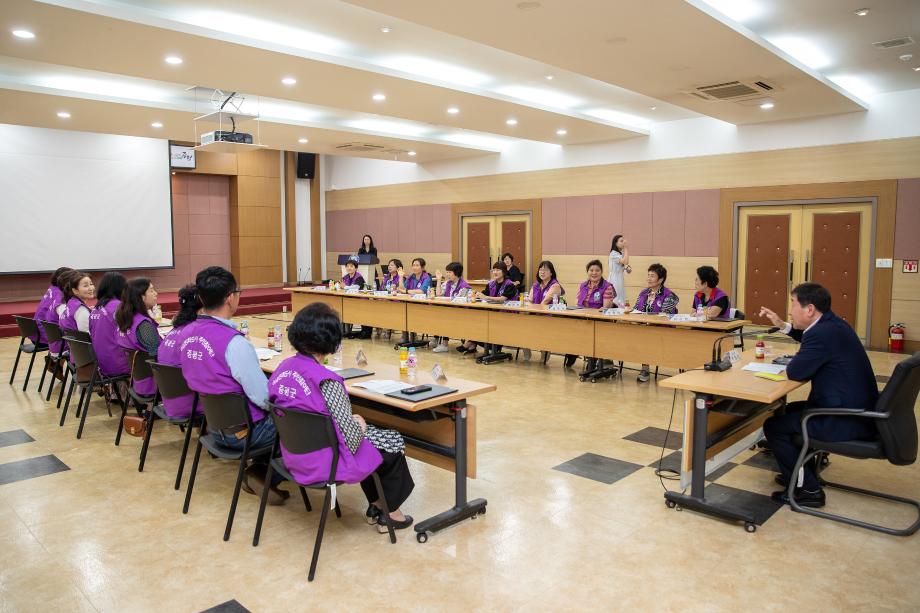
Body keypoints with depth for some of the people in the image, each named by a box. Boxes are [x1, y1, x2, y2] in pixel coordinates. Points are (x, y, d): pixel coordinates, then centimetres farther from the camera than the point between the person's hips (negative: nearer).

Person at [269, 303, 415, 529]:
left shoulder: (283, 367, -4)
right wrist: (360, 425, -2)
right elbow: (352, 440, -24)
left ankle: (376, 502, 38)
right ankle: (389, 511, 32)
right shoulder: (326, 381, -27)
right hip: (324, 463, -8)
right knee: (395, 442, 15)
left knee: (372, 435, 28)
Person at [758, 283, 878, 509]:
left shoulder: (824, 333, -25)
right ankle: (805, 472, 37)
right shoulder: (832, 323, 6)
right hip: (858, 408, 11)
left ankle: (808, 489, 6)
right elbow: (810, 339, 28)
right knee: (789, 410, 26)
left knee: (773, 426, -5)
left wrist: (795, 361, 0)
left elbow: (794, 372, -22)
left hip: (847, 422, -11)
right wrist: (782, 325, 20)